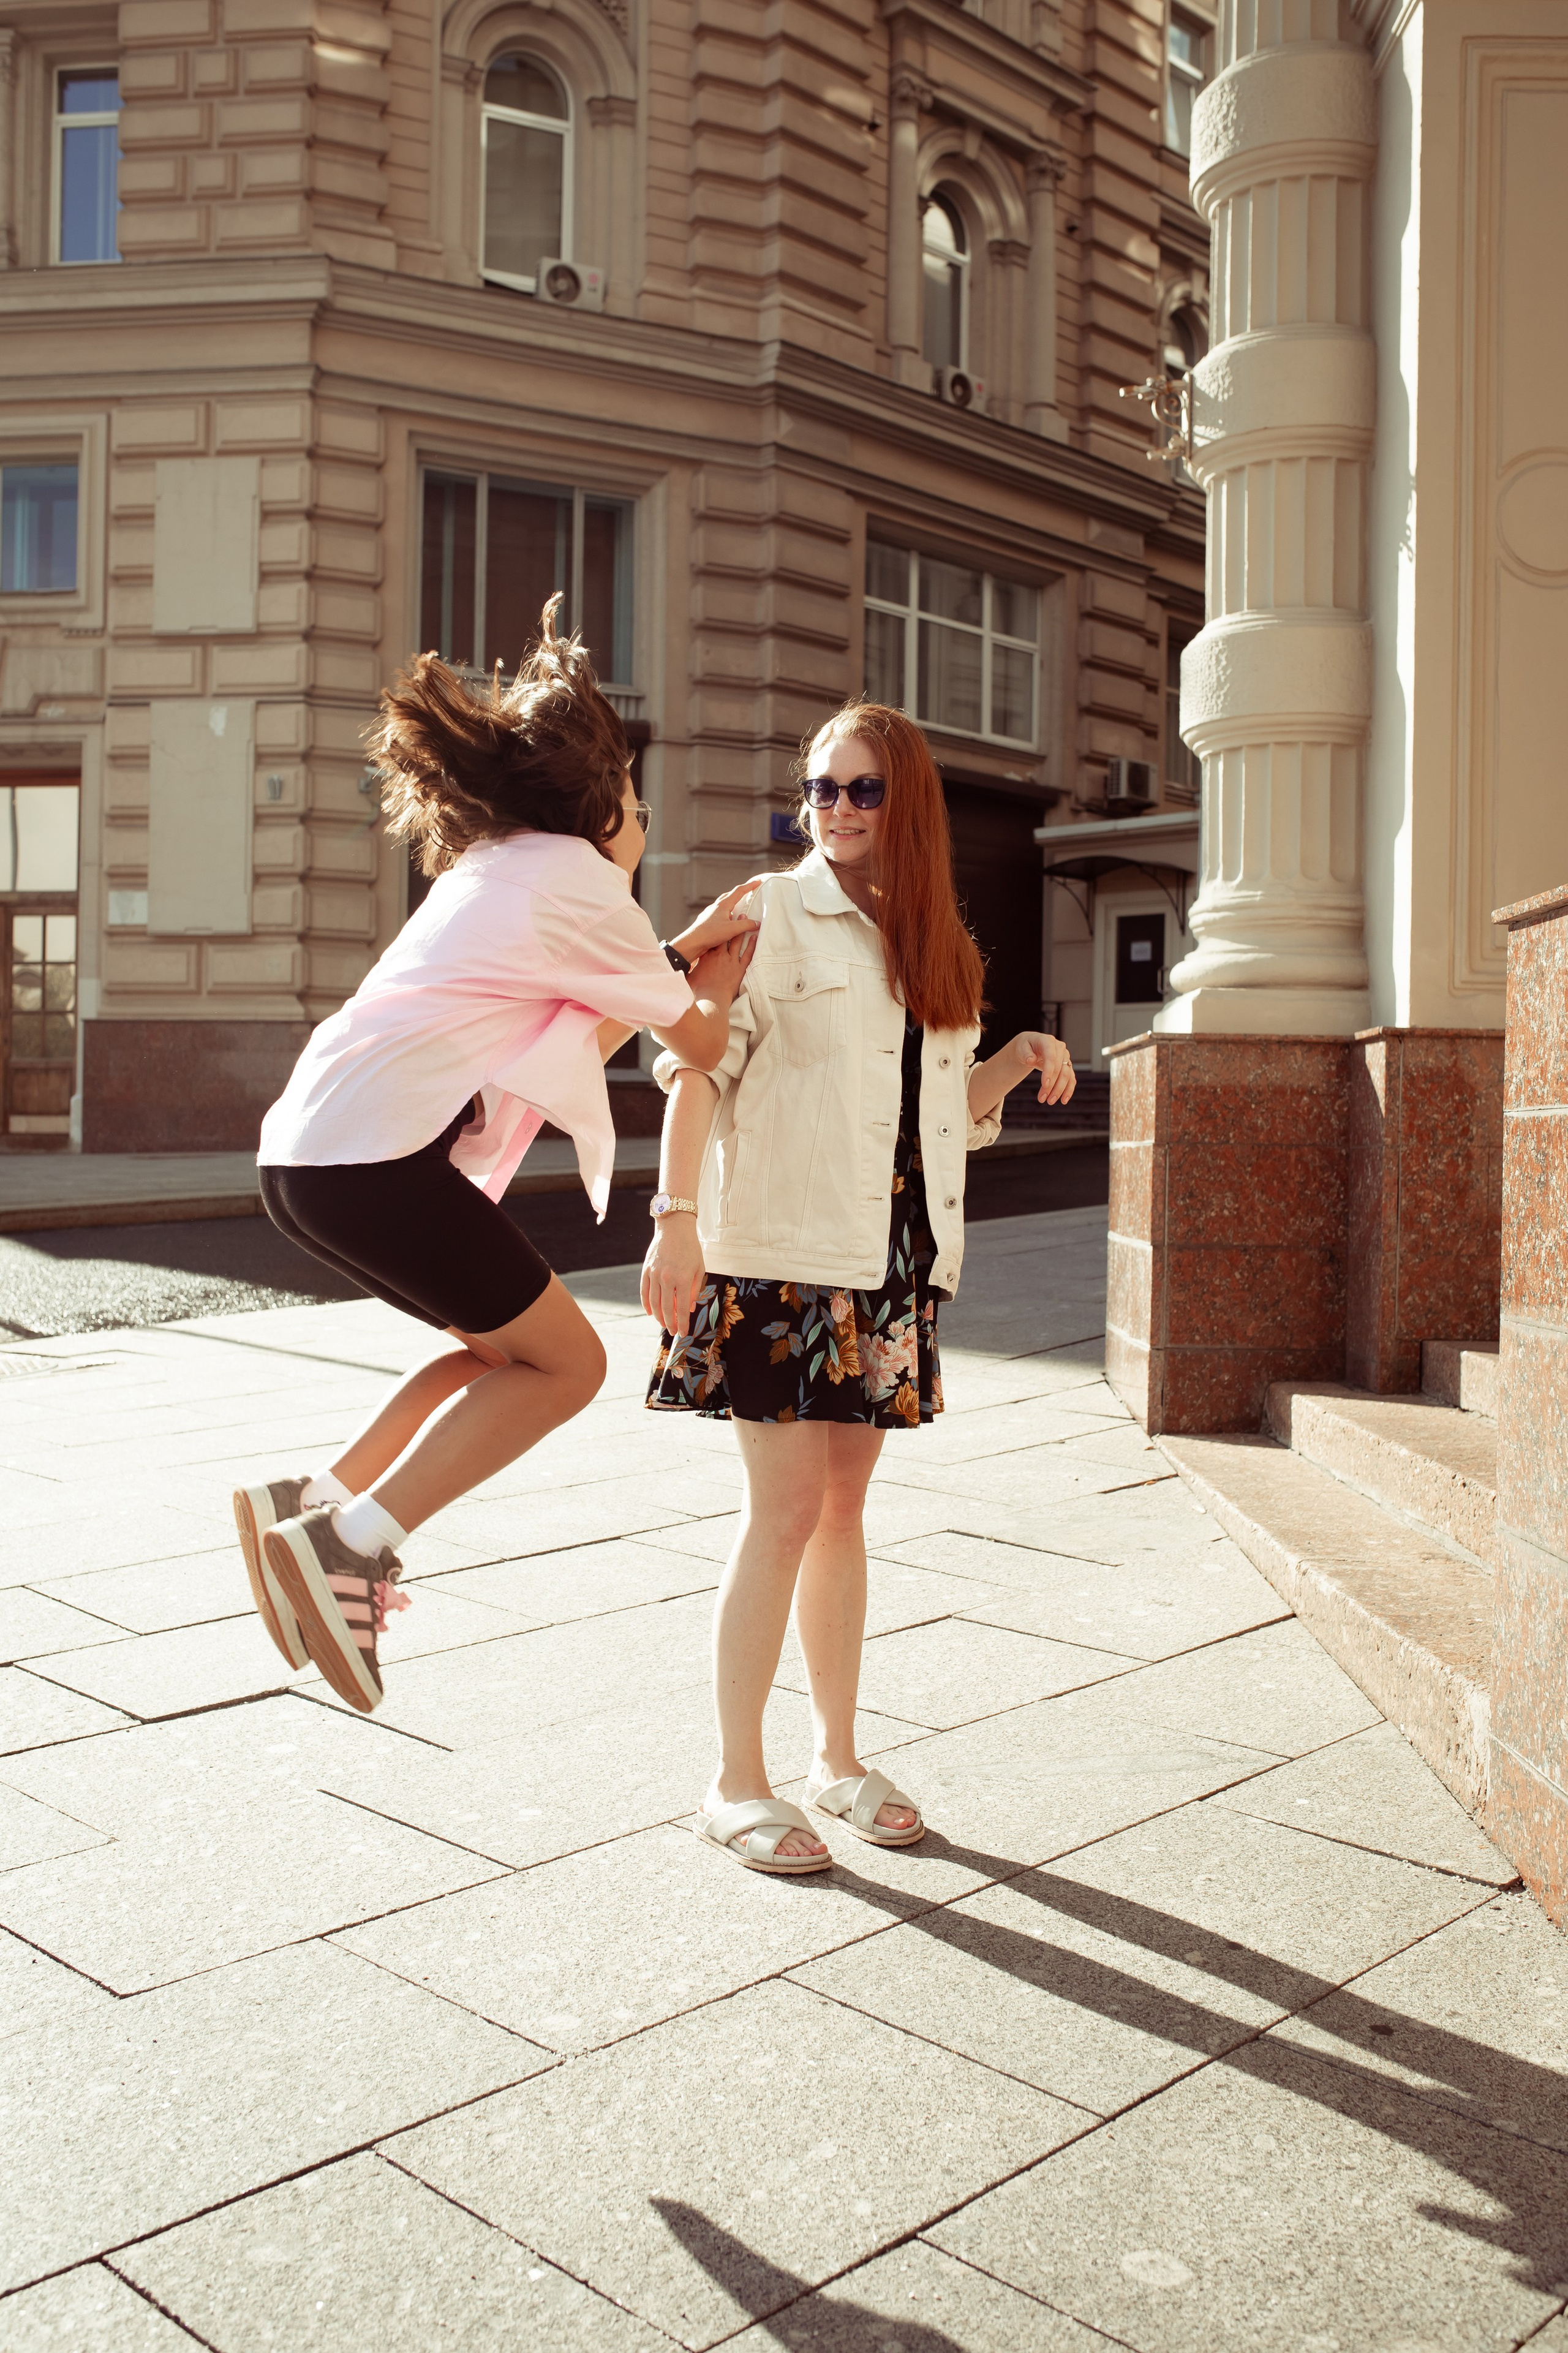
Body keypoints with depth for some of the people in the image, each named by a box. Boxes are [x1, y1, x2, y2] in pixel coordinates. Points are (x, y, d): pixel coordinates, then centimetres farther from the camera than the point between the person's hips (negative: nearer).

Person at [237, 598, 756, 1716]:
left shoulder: (497, 870, 25)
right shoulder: (584, 883, -2)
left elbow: (580, 1042, 26)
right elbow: (701, 1047, 8)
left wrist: (684, 956, 23)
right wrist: (722, 987, 27)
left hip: (309, 1150, 9)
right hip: (375, 1157, -9)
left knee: (507, 1349, 20)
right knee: (565, 1363, 2)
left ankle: (313, 1501, 14)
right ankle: (351, 1540, -6)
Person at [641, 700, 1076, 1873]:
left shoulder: (934, 943, 14)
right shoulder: (771, 914, -4)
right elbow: (697, 1067, -12)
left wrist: (1022, 1060, 2)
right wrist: (677, 1216, -22)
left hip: (893, 1257, 6)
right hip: (779, 1250, -6)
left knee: (843, 1506, 14)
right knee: (788, 1510, -5)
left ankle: (837, 1757, 26)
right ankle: (737, 1784, 8)